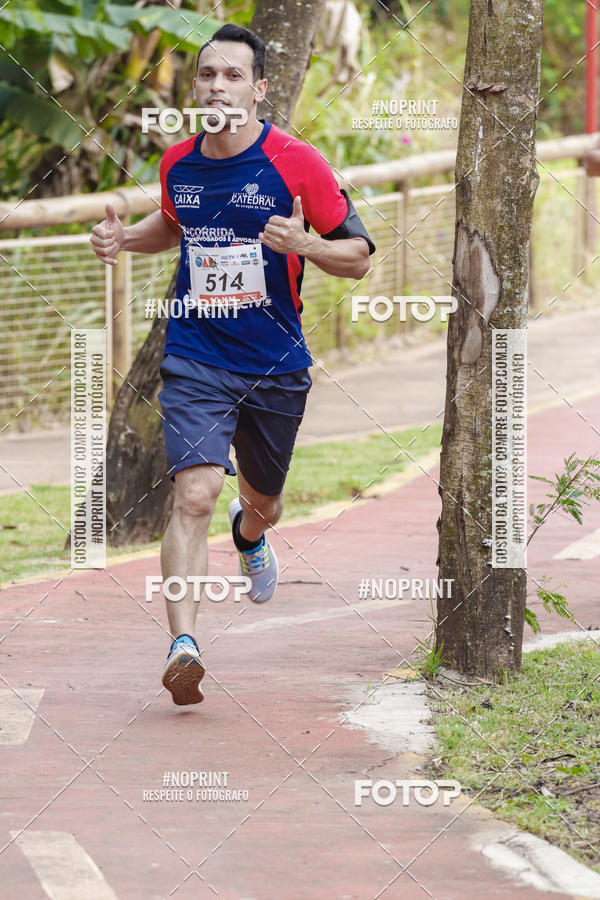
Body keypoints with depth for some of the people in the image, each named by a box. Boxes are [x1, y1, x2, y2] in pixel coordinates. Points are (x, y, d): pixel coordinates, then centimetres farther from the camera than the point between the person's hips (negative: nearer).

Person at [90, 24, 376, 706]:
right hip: (195, 360, 0)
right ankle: (182, 644, -28)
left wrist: (303, 243, -24)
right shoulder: (178, 163, 1)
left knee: (261, 504, 19)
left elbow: (358, 256, -4)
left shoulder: (297, 164, -10)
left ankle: (249, 535, 58)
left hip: (276, 367, 0)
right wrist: (125, 238, 5)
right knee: (195, 495, -21)